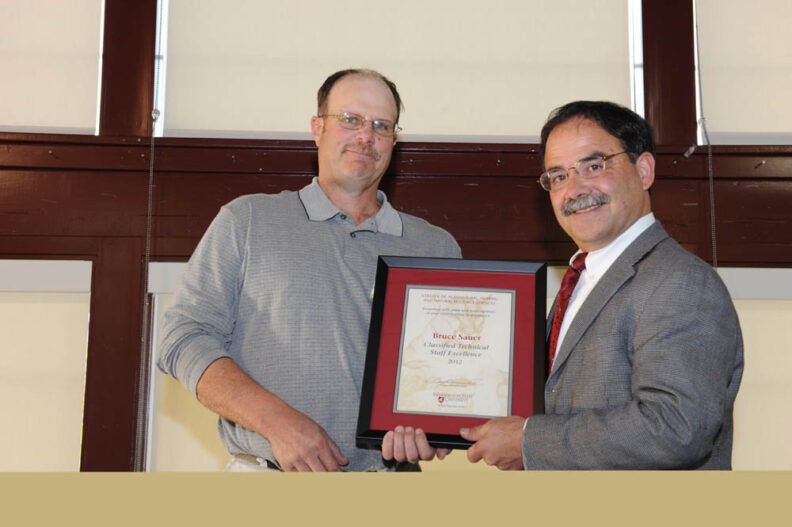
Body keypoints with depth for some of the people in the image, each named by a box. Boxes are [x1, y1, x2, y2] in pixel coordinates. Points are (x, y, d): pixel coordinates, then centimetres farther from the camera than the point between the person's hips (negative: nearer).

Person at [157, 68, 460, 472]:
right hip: (267, 469, -1)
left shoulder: (436, 247, 16)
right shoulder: (247, 220, 10)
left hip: (390, 471, 2)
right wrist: (276, 420, -11)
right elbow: (185, 338, 3)